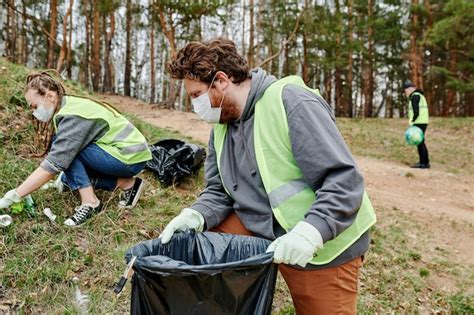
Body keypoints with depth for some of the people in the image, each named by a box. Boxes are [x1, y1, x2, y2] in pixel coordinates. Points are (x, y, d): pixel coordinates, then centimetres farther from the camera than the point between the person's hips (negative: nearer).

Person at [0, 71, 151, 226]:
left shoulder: (73, 116, -23)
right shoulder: (71, 105, 5)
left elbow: (52, 165, -27)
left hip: (132, 158, -10)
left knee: (68, 150, -17)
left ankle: (90, 202, -13)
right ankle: (127, 183, 6)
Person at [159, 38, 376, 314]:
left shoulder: (292, 104, -22)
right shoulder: (222, 126, 5)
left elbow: (345, 180, -25)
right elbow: (218, 192, 6)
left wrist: (310, 232, -37)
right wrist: (196, 215, -15)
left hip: (325, 246, -6)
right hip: (261, 229, 6)